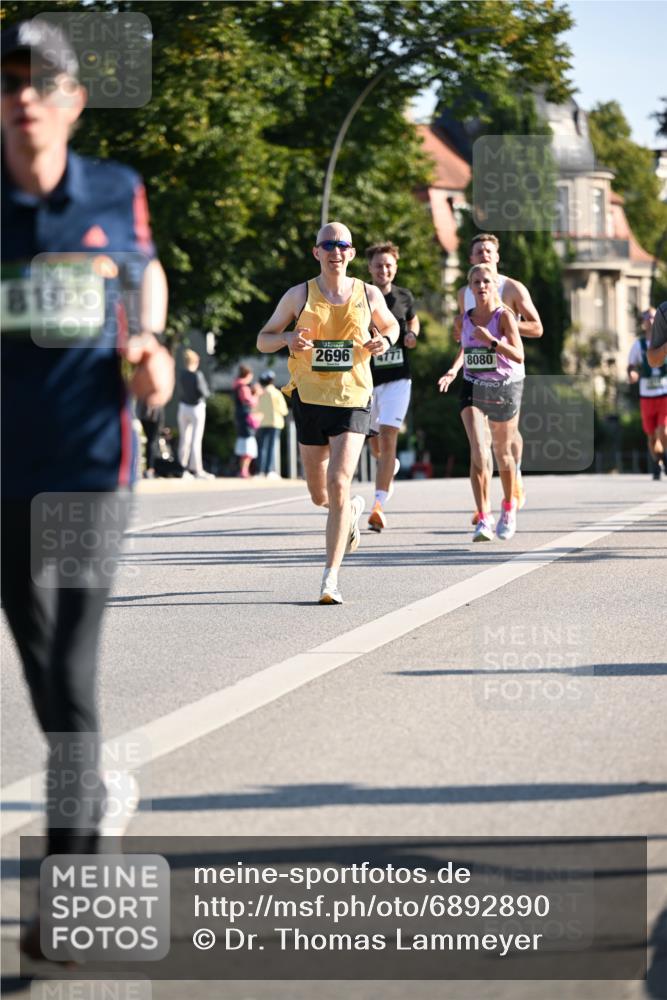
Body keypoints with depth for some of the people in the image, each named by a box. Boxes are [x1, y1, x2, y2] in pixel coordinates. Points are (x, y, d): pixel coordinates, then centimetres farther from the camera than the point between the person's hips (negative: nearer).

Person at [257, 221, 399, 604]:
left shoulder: (369, 294, 3)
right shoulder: (299, 295, 0)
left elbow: (390, 325, 22)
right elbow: (263, 340, 7)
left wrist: (385, 341, -2)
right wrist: (287, 338, -15)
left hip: (353, 399, -2)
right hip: (310, 399, 2)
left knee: (339, 484, -17)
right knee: (320, 496, 11)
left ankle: (331, 578, -15)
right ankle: (353, 509, 49)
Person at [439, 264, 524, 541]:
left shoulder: (504, 316, -10)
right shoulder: (465, 318, 2)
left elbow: (519, 356, -17)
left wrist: (491, 340, -27)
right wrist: (453, 370, 6)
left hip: (504, 389, -2)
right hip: (473, 388, 2)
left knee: (502, 453, 12)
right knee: (478, 452, -16)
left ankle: (508, 506, 39)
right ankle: (483, 519, -18)